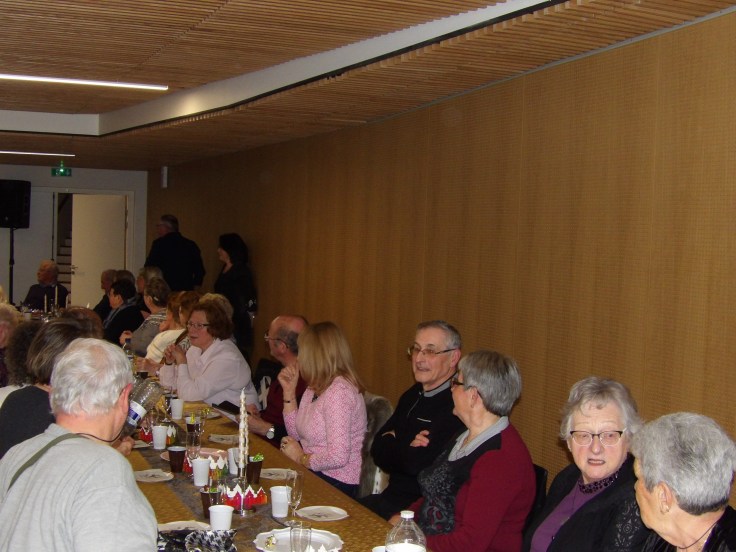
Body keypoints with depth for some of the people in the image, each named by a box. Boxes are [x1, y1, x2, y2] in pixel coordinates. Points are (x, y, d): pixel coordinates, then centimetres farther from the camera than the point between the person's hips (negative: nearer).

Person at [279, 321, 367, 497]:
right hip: (313, 474, 8)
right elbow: (295, 434, 16)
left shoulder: (339, 391, -19)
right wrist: (289, 391, 9)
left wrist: (301, 458, -10)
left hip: (335, 483, -8)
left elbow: (338, 457, -26)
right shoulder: (314, 388, 11)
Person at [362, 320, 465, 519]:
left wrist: (393, 443, -3)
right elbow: (377, 451, 9)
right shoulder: (412, 395, 12)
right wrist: (405, 446, -12)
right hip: (392, 495, 8)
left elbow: (418, 463, -24)